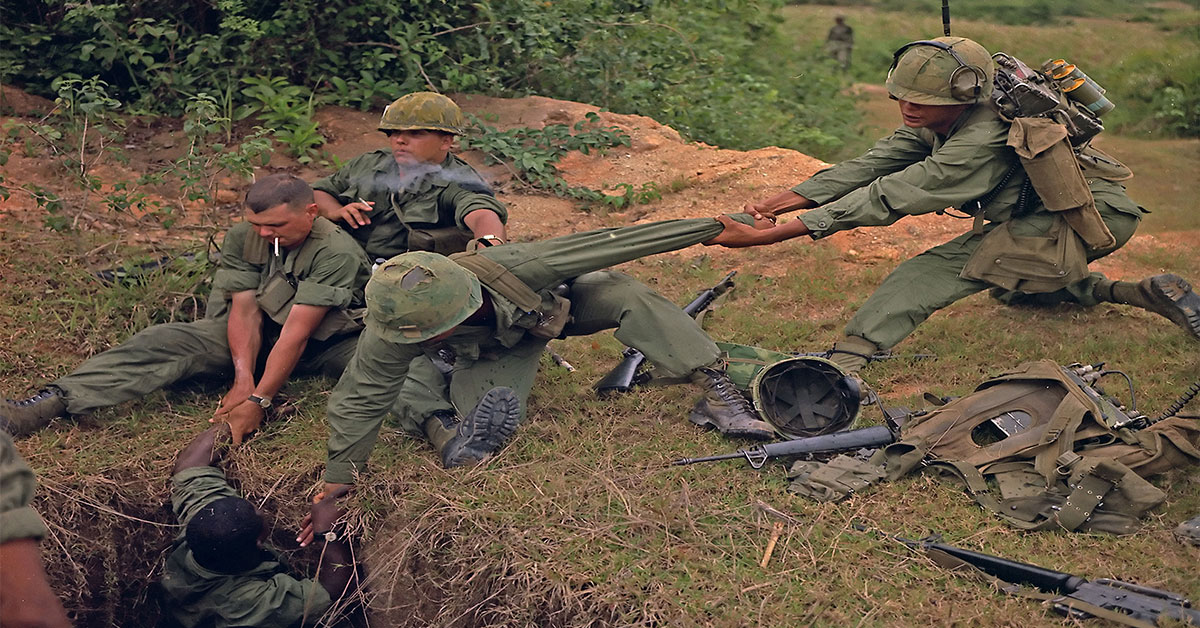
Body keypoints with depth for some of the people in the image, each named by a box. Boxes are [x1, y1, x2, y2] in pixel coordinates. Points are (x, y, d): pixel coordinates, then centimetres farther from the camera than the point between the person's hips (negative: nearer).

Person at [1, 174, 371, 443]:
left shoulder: (336, 252, -27)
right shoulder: (242, 239, -10)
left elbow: (297, 334, -31)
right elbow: (244, 311, -14)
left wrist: (258, 400, -33)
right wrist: (243, 378, -29)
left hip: (328, 341, -2)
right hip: (262, 335, 3)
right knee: (168, 339, -20)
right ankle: (53, 403, -30)